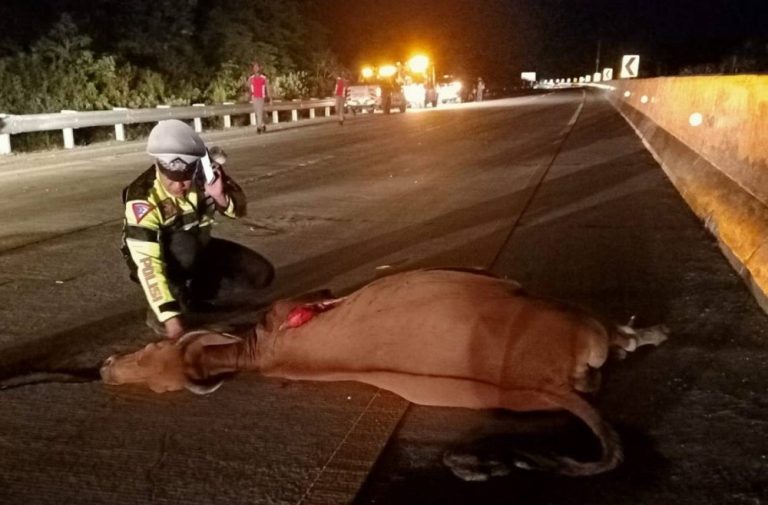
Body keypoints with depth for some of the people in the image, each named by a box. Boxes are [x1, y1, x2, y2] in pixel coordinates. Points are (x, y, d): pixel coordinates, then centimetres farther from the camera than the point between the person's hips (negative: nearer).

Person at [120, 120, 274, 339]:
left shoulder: (205, 173, -22)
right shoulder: (143, 199, -33)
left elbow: (239, 209, -10)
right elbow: (147, 263, -38)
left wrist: (221, 196, -34)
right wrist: (169, 314, -43)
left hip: (198, 247, 5)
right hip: (161, 255, -5)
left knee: (261, 274, -9)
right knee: (186, 246, -39)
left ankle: (195, 294, 11)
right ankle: (158, 310, -15)